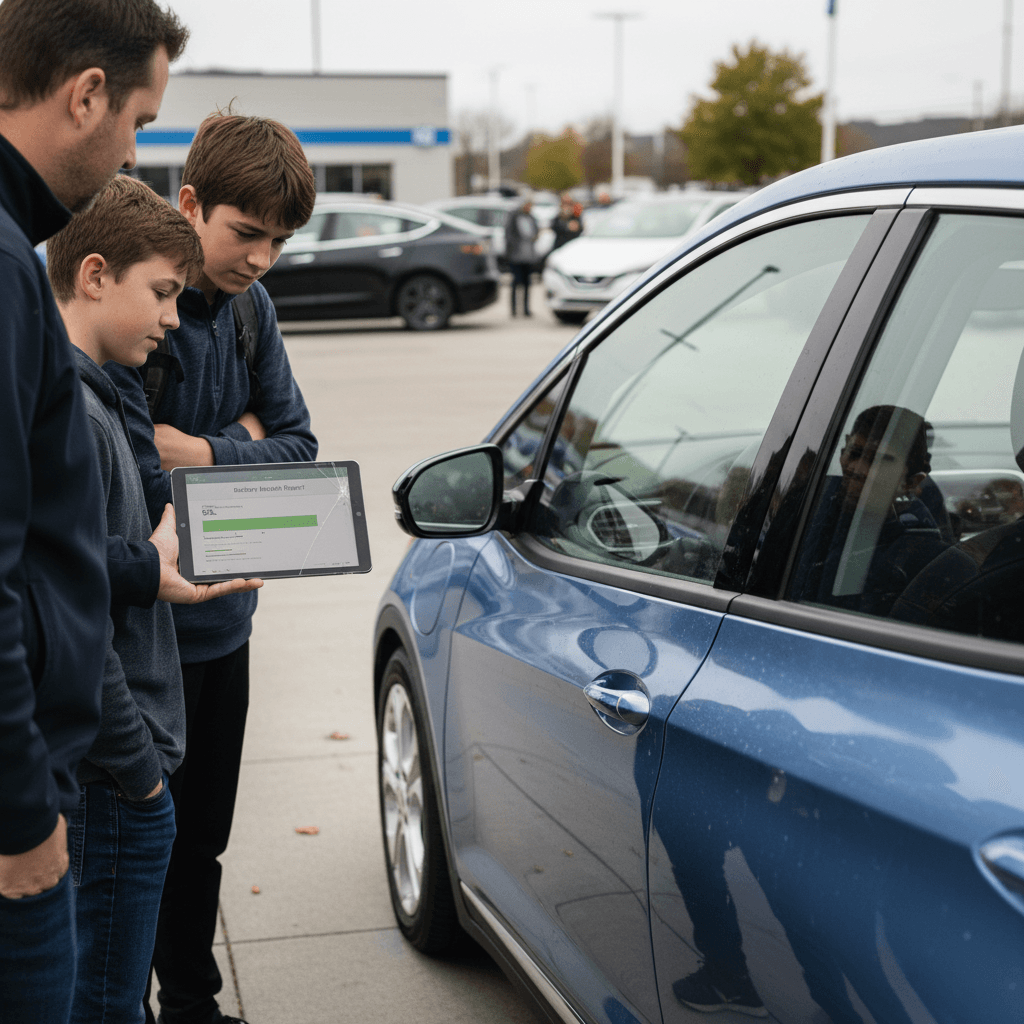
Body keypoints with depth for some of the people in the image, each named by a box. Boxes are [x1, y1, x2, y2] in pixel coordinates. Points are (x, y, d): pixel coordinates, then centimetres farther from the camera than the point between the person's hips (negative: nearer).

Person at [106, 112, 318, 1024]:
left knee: (202, 837, 18)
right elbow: (139, 485, -24)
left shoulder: (249, 307, 4)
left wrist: (205, 453, -13)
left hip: (223, 620, 7)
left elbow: (300, 446, 2)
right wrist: (243, 443, -11)